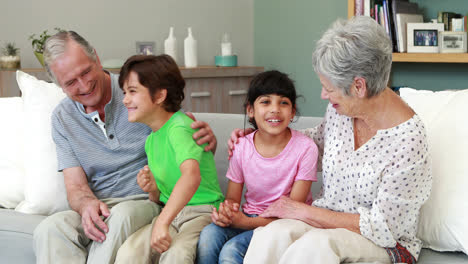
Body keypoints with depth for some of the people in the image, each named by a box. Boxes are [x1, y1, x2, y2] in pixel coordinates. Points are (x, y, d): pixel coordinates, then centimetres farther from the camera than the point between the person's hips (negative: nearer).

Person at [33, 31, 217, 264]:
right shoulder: (62, 119, 8)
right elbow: (75, 186, 3)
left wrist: (206, 138, -22)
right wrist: (87, 204, -23)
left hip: (147, 201, -2)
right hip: (98, 205, 3)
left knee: (121, 216, -38)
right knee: (49, 229, -29)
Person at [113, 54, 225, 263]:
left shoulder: (179, 127, -12)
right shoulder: (151, 140, 16)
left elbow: (191, 176, -32)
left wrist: (162, 222, -36)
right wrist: (153, 189, 0)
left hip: (202, 211, -6)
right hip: (169, 213, 7)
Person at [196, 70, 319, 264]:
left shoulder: (305, 148, -13)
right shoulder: (241, 147, -1)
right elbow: (232, 198, 6)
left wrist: (246, 222, -24)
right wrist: (226, 212, -21)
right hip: (248, 219, 4)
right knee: (208, 235, -26)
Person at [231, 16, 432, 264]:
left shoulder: (408, 142, -23)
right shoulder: (339, 108, -3)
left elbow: (382, 229, -19)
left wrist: (303, 211, -17)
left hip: (384, 244, -5)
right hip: (327, 221, 5)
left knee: (315, 244, -39)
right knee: (272, 234, -30)